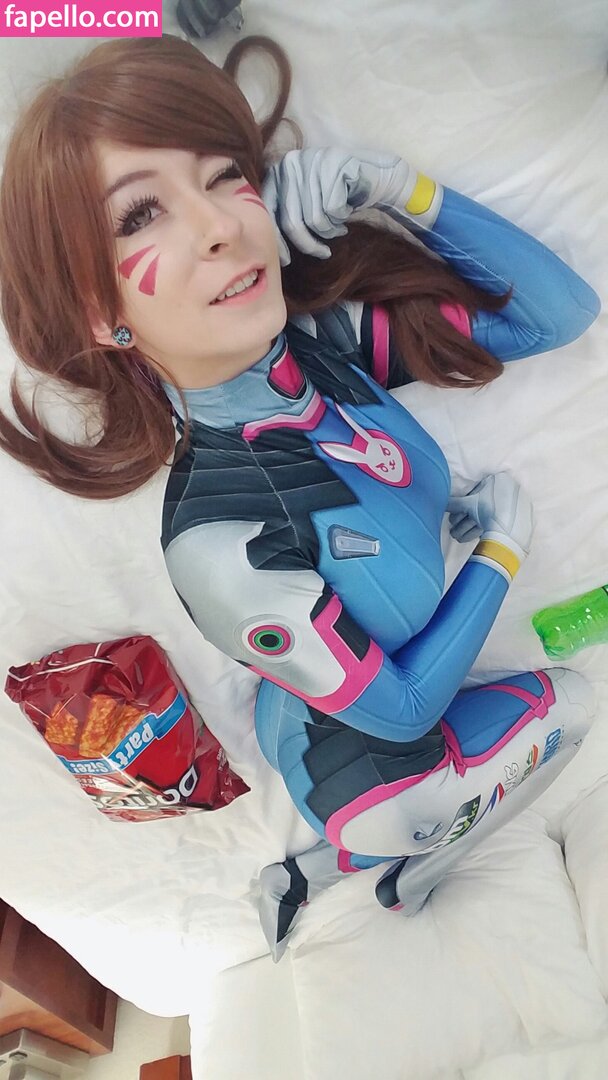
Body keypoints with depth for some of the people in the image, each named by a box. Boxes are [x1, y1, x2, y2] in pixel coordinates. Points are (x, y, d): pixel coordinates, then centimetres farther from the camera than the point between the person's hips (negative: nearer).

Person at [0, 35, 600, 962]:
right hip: (362, 760, -6)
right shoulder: (219, 545, -39)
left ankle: (313, 875, 34)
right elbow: (400, 706, -24)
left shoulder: (325, 340, -22)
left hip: (393, 681, 6)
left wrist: (397, 186, -27)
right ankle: (410, 875, 30)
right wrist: (504, 545, -16)